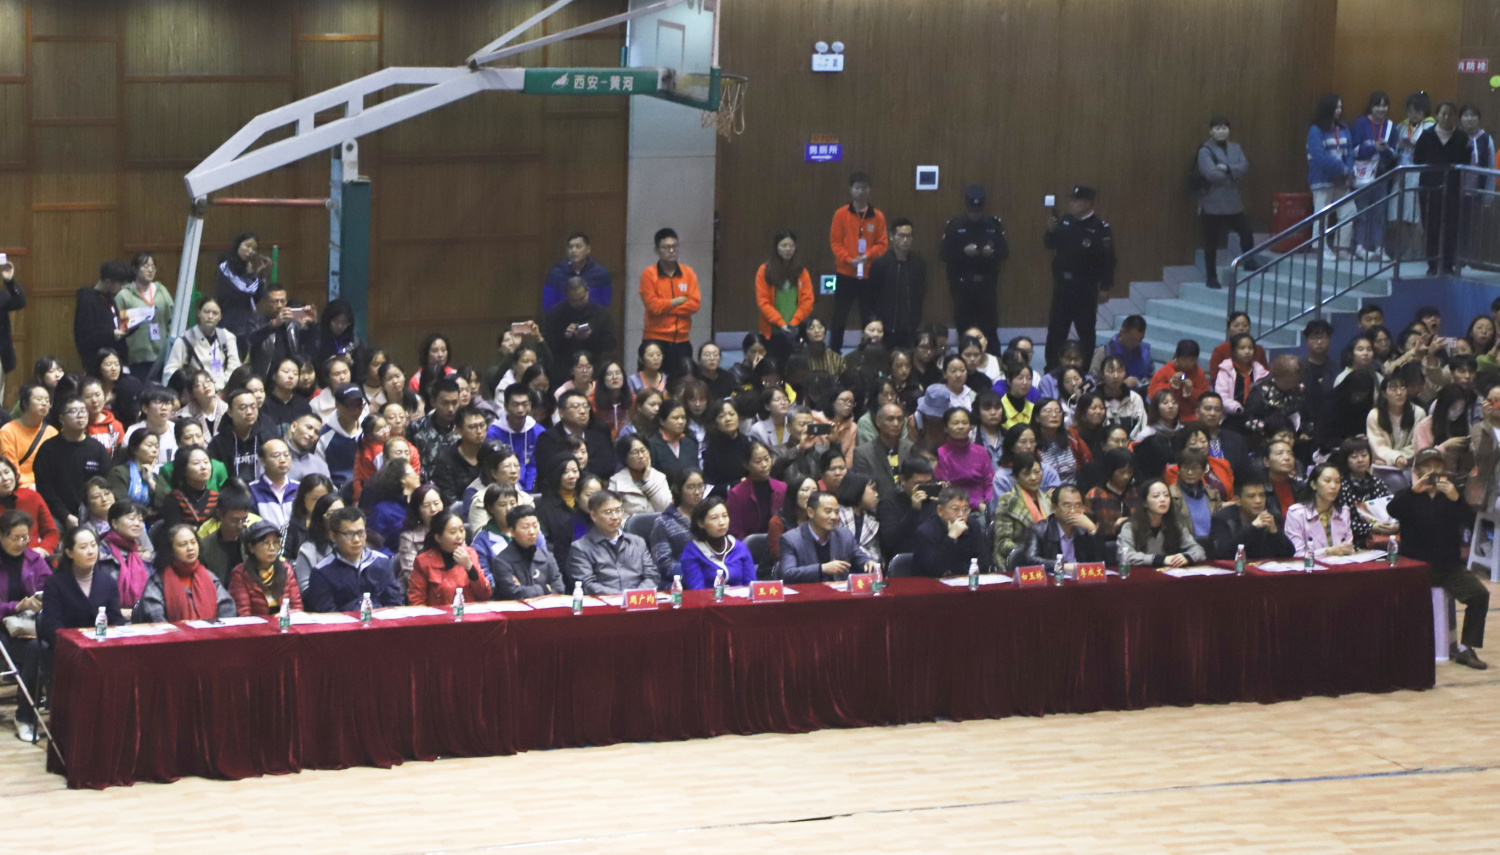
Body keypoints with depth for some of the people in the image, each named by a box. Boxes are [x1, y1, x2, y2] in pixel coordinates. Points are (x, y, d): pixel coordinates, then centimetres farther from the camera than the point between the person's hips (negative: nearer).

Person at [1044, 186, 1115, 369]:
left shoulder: (1100, 228, -12)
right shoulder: (1065, 222, 5)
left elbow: (1108, 258, -14)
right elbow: (1050, 244, 10)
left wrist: (1105, 284, -18)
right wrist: (1051, 231, -10)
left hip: (1085, 289, -5)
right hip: (1062, 285, 5)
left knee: (1086, 331, 6)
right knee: (1056, 329, 9)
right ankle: (1051, 369, 18)